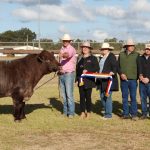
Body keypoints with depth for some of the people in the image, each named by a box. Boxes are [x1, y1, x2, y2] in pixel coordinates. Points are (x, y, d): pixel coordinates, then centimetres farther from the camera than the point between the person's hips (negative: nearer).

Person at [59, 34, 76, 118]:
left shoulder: (71, 49, -8)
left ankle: (71, 112, -4)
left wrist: (63, 55, -53)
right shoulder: (62, 49, 17)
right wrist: (58, 69, 13)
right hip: (61, 74, 7)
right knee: (63, 95, 10)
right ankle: (65, 112, 18)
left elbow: (68, 55, -32)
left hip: (69, 74, -7)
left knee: (69, 94, -9)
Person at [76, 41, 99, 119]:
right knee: (82, 96, 2)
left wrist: (87, 70, -15)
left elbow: (97, 68, -5)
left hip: (89, 80, -3)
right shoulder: (80, 58, 15)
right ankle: (83, 112, 9)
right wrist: (76, 78, 5)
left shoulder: (93, 58, 3)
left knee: (88, 96, 0)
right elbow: (77, 69, 15)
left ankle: (88, 112, 11)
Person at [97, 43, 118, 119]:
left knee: (107, 96, -7)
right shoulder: (101, 58, 18)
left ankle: (108, 114, 0)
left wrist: (112, 72, -29)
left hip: (109, 80, -8)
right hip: (101, 81, 8)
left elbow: (115, 67, -13)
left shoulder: (112, 56, -6)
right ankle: (106, 112, 21)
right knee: (102, 96, 10)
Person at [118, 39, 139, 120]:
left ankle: (133, 114, 7)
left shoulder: (136, 55, 3)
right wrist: (121, 73, -6)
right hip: (123, 80, 2)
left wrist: (138, 76, -3)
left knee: (133, 97, 0)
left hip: (133, 79, -2)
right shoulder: (121, 54, 8)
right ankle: (125, 113, 14)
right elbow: (118, 66, 9)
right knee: (124, 97, 6)